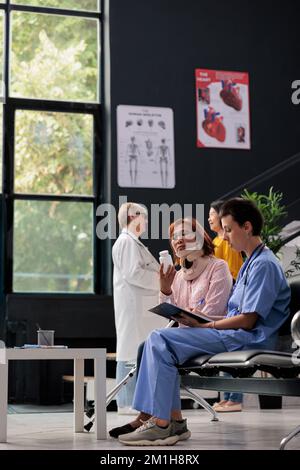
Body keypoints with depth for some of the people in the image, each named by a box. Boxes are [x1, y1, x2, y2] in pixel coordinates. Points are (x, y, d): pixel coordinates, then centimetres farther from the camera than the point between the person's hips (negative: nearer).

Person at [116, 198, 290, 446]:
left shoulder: (264, 265, -12)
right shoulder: (251, 263, 22)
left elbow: (248, 320, -17)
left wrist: (206, 325, -11)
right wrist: (201, 319, 8)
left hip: (249, 339, -11)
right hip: (237, 335, 11)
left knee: (160, 340, -18)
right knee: (158, 340, 4)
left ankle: (161, 425, -18)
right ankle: (174, 420, -3)